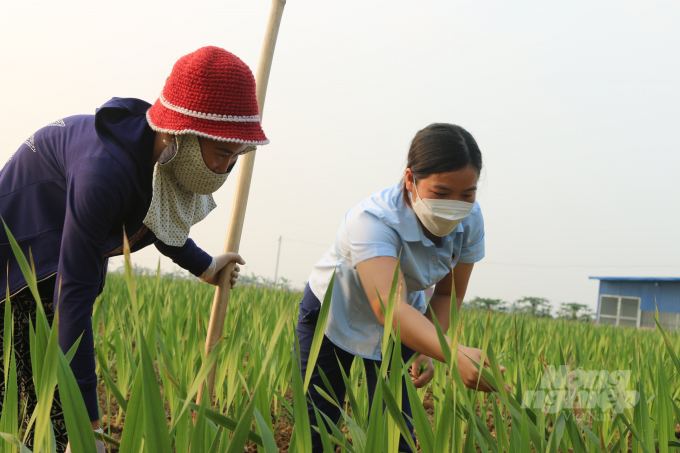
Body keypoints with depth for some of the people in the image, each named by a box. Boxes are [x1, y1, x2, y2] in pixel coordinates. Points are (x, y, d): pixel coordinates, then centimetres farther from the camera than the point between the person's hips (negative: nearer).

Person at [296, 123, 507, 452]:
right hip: (332, 315, -4)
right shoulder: (372, 221, -40)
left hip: (405, 323, 4)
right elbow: (389, 306, -55)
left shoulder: (470, 221, -22)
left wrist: (428, 351, -21)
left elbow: (448, 294, -7)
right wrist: (458, 355, -68)